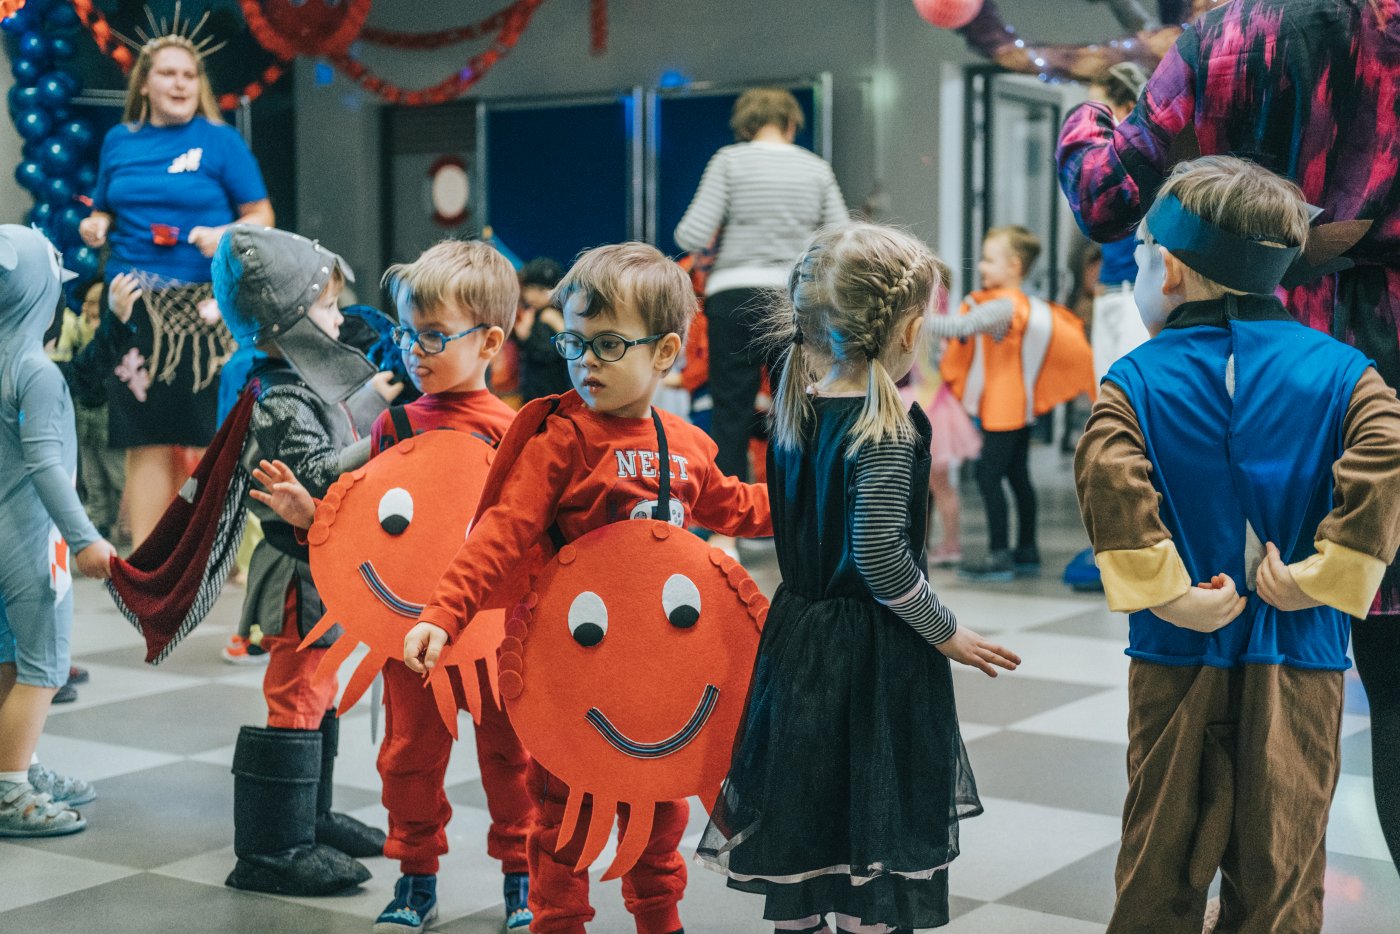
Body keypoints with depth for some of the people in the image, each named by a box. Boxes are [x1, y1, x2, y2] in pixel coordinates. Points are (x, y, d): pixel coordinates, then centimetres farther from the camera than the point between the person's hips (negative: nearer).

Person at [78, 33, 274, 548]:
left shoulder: (220, 140, 2)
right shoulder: (119, 141, 13)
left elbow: (261, 216, 1)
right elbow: (105, 212, 22)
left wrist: (226, 236, -18)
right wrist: (96, 228, 0)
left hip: (203, 307, -3)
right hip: (135, 307, 3)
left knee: (207, 437, -4)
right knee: (146, 440, 4)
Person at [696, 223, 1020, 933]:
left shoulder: (794, 407, 3)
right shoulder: (887, 428, -19)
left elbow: (799, 529, 8)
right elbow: (879, 554, -22)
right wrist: (946, 633, -12)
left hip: (798, 634, 7)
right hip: (876, 655, -7)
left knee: (803, 808, 17)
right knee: (875, 820, 4)